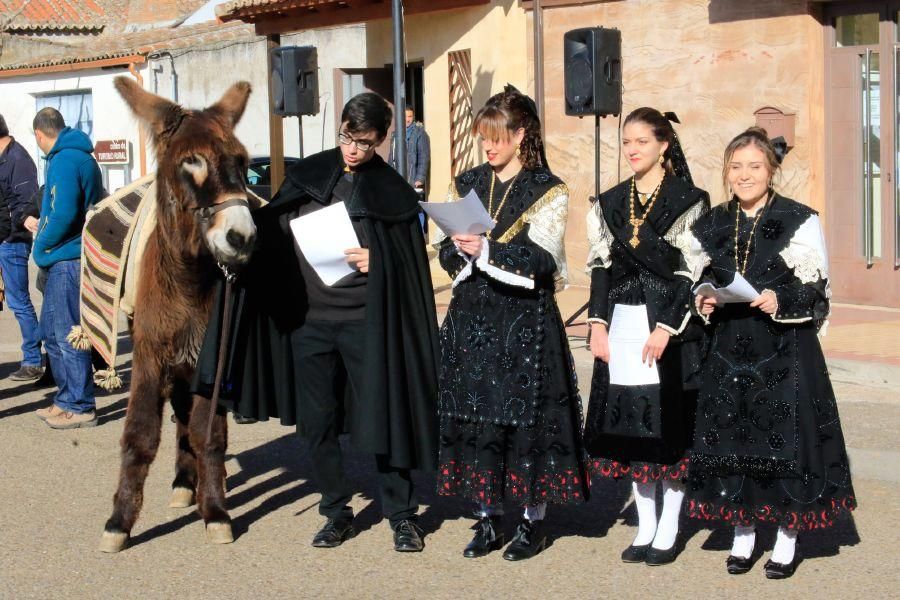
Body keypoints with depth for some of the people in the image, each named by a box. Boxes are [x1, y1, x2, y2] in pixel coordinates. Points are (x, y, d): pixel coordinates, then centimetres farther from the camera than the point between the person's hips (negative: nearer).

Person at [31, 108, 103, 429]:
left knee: (67, 334, -4)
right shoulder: (83, 157, 16)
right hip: (71, 258, 10)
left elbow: (64, 213, -24)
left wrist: (42, 246, -10)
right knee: (53, 330, 17)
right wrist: (45, 235, 21)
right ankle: (68, 399, 25)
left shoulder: (64, 161, -15)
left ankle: (80, 407, 1)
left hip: (68, 258, -10)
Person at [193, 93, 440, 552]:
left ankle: (401, 514, 12)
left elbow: (408, 266, 1)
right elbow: (272, 230, 12)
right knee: (316, 422, 8)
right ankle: (336, 512, 21)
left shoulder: (392, 192, 2)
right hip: (309, 319, 3)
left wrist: (376, 262, -17)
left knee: (381, 414, 0)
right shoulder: (309, 175, 9)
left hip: (364, 322, -3)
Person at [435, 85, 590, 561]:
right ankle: (488, 518, 16)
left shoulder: (548, 192, -2)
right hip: (472, 317, 4)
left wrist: (487, 250, -23)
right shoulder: (467, 184, 12)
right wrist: (460, 249, -14)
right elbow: (447, 254, 9)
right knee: (475, 413, 5)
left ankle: (533, 520, 11)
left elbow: (544, 261, -12)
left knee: (527, 415, -2)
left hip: (526, 320, -4)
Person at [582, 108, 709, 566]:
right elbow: (600, 266, 11)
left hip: (670, 326, -5)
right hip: (620, 324, 5)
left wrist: (666, 328, -13)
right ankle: (646, 525, 17)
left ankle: (668, 530, 9)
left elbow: (691, 273, -7)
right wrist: (597, 323, 1)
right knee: (629, 424, 6)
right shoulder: (609, 204, 11)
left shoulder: (687, 201, -4)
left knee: (668, 422, -1)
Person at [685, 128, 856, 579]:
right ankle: (743, 534, 21)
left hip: (785, 352, -4)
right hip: (729, 350, 4)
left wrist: (781, 301, -21)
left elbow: (816, 292, -4)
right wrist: (704, 301, -3)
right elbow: (702, 282, 18)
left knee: (785, 438, -2)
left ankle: (787, 540, 12)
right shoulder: (712, 225, 10)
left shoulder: (800, 221, -3)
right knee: (731, 437, 6)